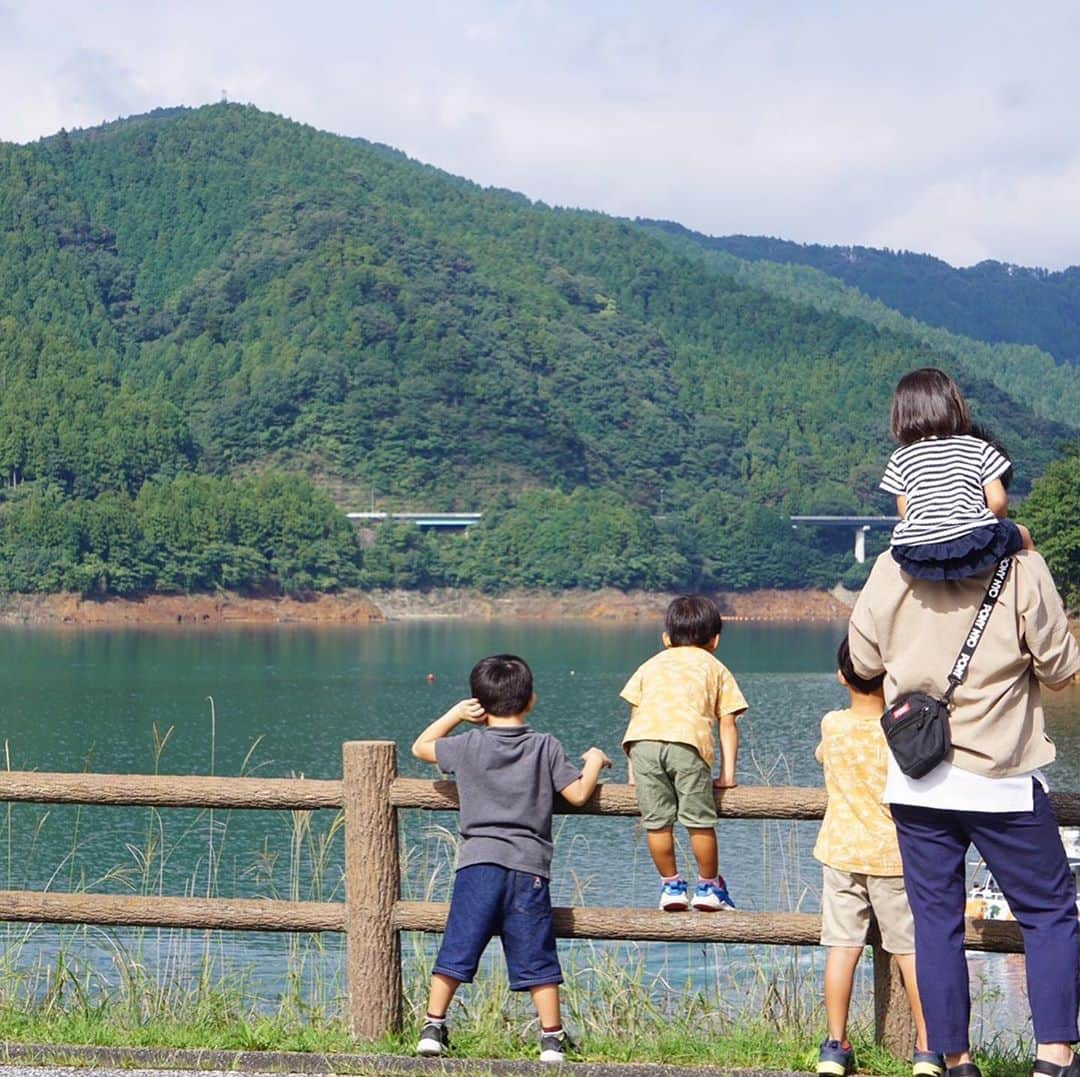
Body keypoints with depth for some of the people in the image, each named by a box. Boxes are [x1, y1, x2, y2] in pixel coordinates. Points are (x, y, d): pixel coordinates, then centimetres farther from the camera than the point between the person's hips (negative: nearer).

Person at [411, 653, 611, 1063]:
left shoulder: (469, 746, 4)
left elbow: (420, 747, 17)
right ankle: (552, 1038, 6)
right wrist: (594, 762, 22)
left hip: (477, 864, 0)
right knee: (535, 957, 5)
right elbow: (578, 794, 4)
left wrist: (456, 713, 22)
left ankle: (433, 1028, 6)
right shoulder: (546, 747, 3)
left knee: (456, 949, 6)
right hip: (529, 867, 0)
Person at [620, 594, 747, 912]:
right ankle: (708, 886, 18)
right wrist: (727, 773, 21)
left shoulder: (652, 664, 33)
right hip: (688, 741, -2)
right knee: (699, 821, 8)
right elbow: (727, 723, 21)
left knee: (656, 821, 10)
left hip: (643, 742, 2)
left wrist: (634, 771, 27)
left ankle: (671, 885, 19)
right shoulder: (715, 669, 29)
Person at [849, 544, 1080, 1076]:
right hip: (1000, 780, -3)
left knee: (936, 921, 10)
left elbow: (863, 661, 9)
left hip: (915, 783, 3)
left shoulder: (889, 572, -3)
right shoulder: (1021, 571, -12)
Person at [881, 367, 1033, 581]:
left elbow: (905, 513, 9)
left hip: (915, 557, 1)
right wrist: (993, 525, 23)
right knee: (1022, 535, 28)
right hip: (974, 547, -1)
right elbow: (998, 501, 3)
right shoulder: (979, 448, 8)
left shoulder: (900, 459, 12)